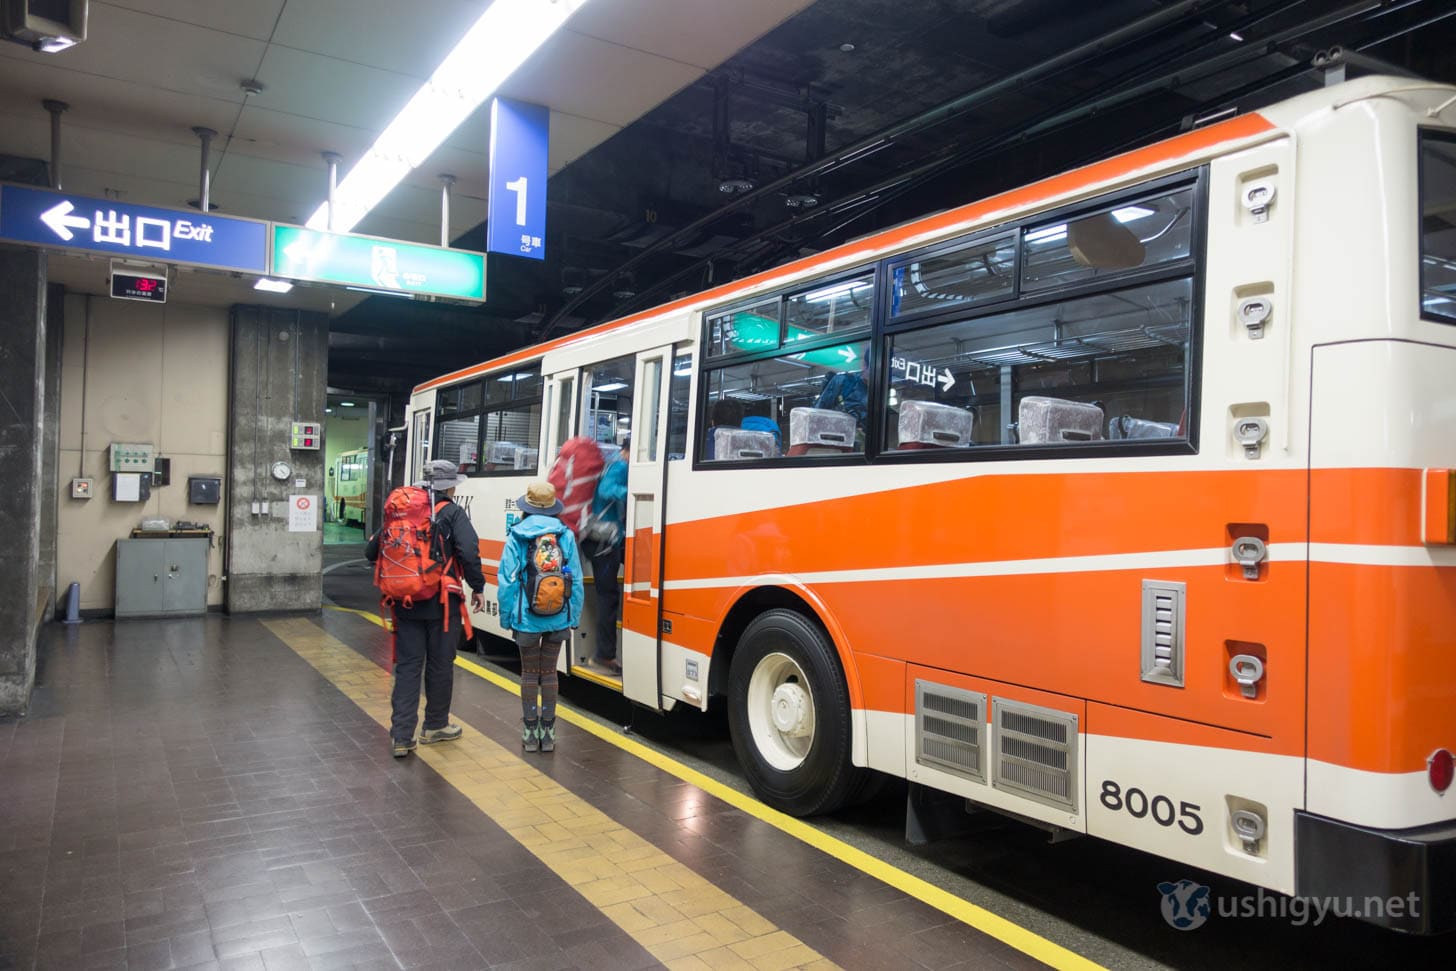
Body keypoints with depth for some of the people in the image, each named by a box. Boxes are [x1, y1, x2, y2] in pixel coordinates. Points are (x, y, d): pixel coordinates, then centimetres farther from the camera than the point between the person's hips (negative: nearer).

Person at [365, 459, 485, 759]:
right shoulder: (452, 513, -7)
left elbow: (371, 550, 9)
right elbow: (469, 551, -19)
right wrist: (478, 587, -7)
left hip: (406, 602, 4)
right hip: (441, 602, -4)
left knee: (407, 666, 7)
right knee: (440, 664, 12)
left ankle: (401, 736, 3)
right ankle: (435, 726, 26)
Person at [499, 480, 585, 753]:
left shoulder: (516, 538, -7)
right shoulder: (566, 536, -2)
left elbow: (507, 581, -7)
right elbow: (576, 580, -1)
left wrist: (506, 617, 3)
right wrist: (574, 617, 8)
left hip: (526, 618, -1)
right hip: (558, 618, 2)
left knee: (529, 673, 13)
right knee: (549, 672, 13)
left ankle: (530, 733, 19)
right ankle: (548, 733, 20)